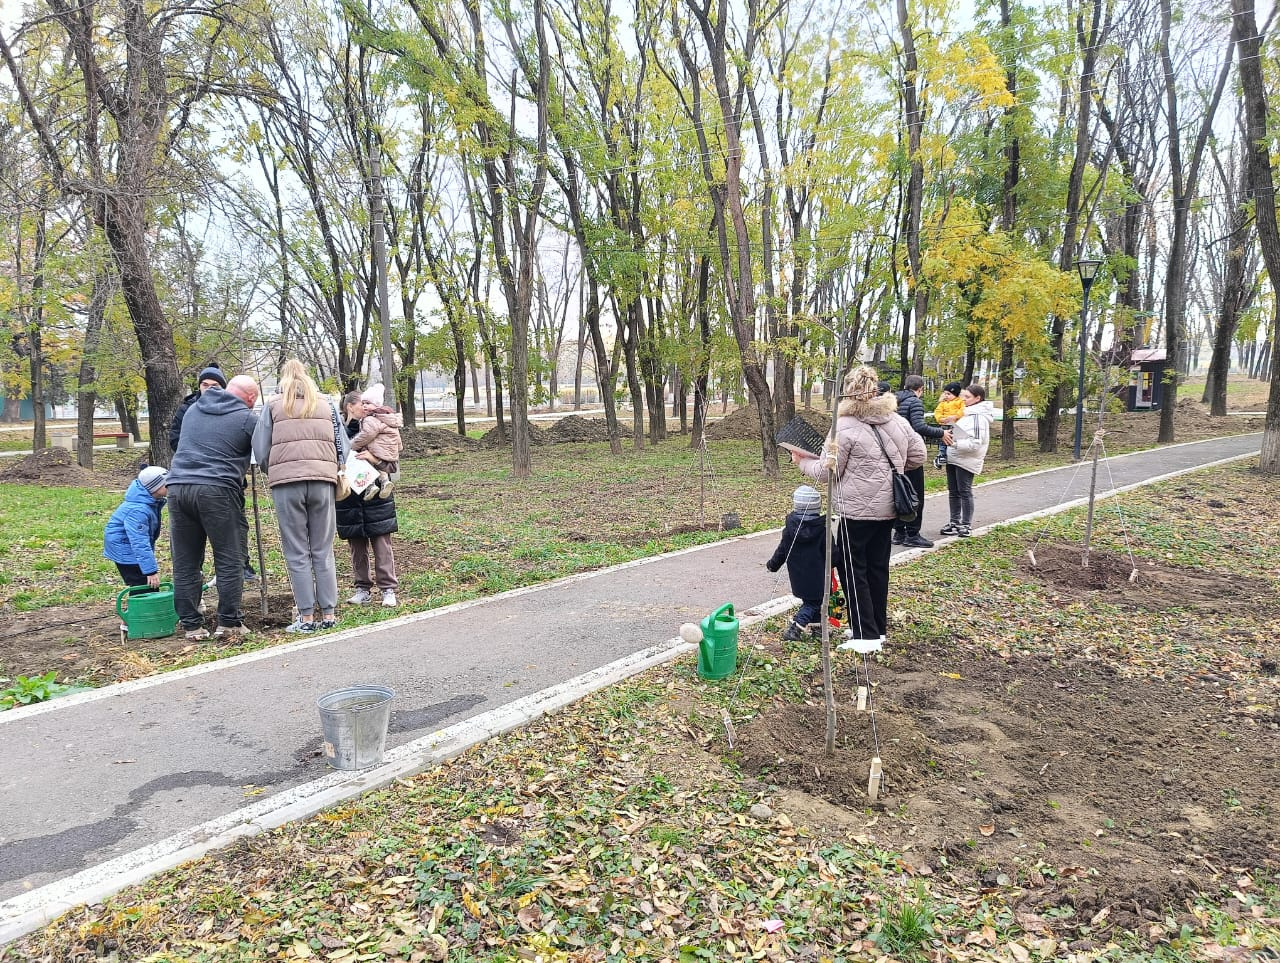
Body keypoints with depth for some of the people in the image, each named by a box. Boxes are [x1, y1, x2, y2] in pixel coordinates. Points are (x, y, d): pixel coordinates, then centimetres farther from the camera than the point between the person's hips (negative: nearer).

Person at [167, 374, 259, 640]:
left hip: (178, 486, 6)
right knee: (229, 562, 2)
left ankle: (191, 625, 14)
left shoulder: (193, 409, 21)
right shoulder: (247, 418, 2)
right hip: (217, 490, -6)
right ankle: (229, 624, 3)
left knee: (185, 564, 10)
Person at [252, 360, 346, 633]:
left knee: (297, 553, 4)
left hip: (286, 481, -2)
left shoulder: (274, 405, 9)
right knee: (323, 551, 8)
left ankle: (306, 617, 4)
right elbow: (342, 447, 12)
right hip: (323, 480, 2)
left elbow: (261, 450, 5)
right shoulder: (326, 404, 16)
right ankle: (328, 614, 9)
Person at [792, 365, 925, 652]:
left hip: (857, 510, -7)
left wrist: (802, 462, 7)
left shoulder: (844, 427, -15)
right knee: (878, 567, 17)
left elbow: (826, 471, -11)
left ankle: (865, 635, 4)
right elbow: (918, 455, 12)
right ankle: (878, 628, 27)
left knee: (853, 570, 3)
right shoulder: (897, 421, 5)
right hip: (888, 507, 7)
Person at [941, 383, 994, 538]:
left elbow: (975, 443, -21)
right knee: (953, 491, 12)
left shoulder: (978, 416, -15)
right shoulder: (967, 412, 13)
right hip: (954, 458, 9)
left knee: (965, 492, -1)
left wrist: (955, 443, -25)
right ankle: (955, 522, 21)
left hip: (966, 460, -9)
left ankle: (965, 525, 7)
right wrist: (950, 434, 7)